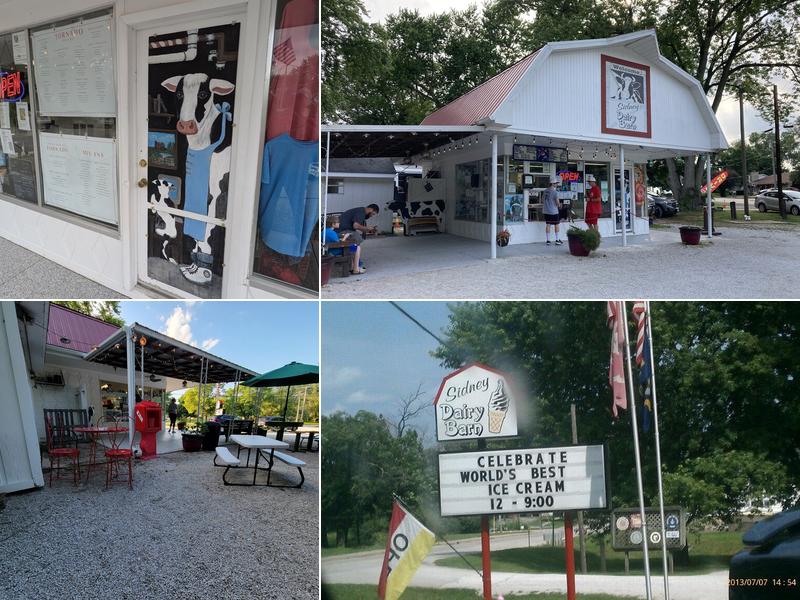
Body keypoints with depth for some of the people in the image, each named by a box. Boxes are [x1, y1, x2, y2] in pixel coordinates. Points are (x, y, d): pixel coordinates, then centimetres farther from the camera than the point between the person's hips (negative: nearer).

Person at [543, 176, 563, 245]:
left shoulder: (545, 191, 4)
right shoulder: (555, 192, -15)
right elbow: (557, 202, -12)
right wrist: (559, 206, 8)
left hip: (546, 211, 6)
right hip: (554, 211, -6)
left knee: (548, 224, 8)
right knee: (556, 225, 5)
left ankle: (548, 240, 9)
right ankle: (557, 240, 8)